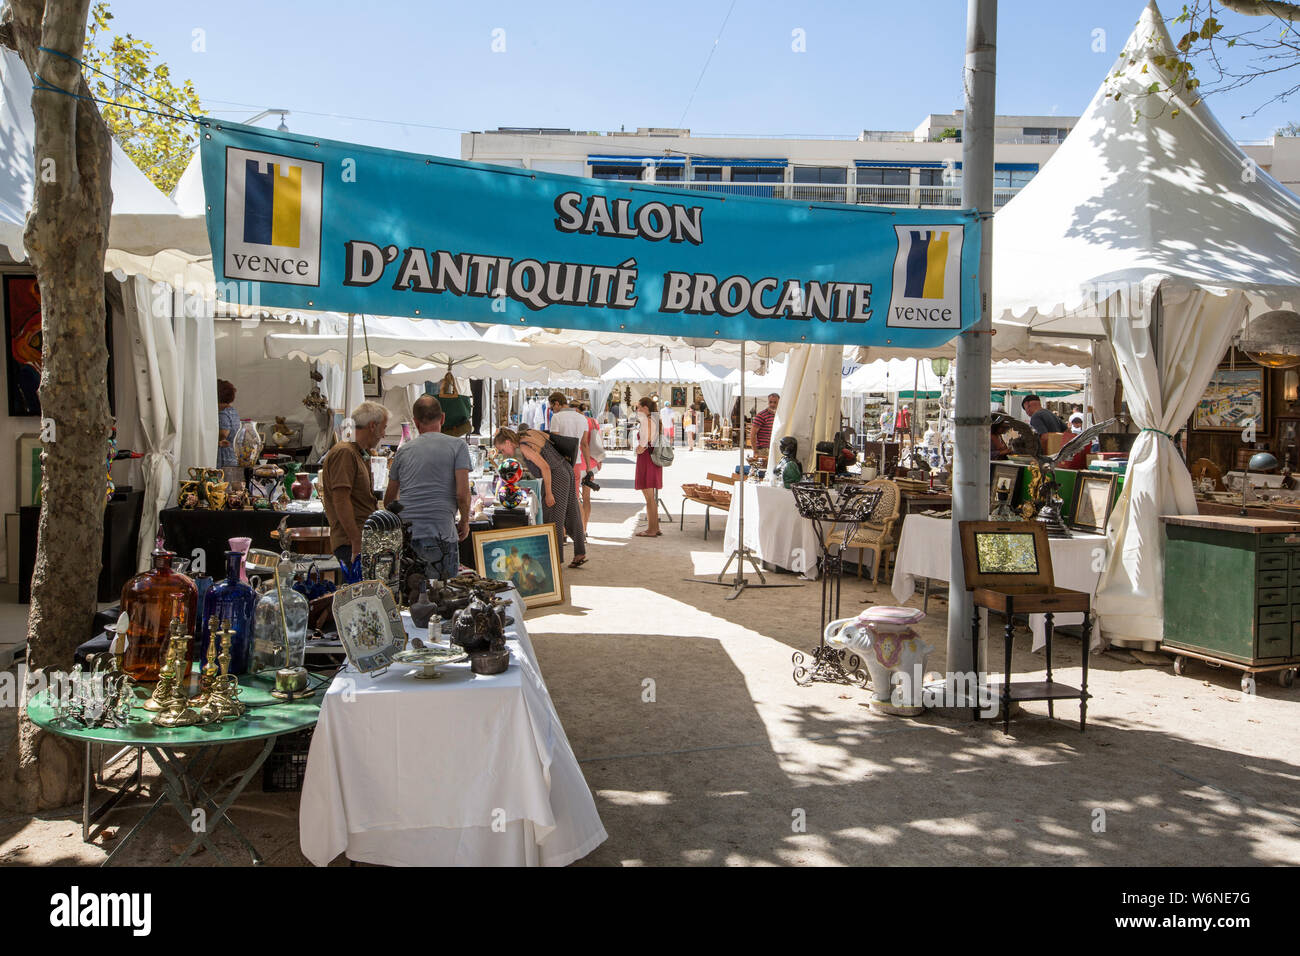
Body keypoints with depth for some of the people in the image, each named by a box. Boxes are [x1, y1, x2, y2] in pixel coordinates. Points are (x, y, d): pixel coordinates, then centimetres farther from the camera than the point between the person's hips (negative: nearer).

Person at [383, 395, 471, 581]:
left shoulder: (404, 450, 14)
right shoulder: (458, 445, 2)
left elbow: (390, 498, 22)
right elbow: (462, 493, -7)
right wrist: (464, 522, 10)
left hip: (404, 533, 4)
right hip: (439, 533, -4)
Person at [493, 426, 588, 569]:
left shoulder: (524, 447, -17)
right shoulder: (528, 433, 9)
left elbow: (545, 467, -22)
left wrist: (548, 493, -19)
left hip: (556, 477, -9)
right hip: (566, 470, 9)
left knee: (553, 519, -1)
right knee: (571, 515, 13)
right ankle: (580, 554, 17)